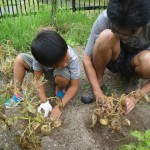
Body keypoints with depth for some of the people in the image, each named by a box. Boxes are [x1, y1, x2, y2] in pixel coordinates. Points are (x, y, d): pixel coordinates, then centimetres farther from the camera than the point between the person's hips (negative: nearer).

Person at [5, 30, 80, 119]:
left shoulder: (73, 58, -39)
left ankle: (60, 89, -3)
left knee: (62, 78, -39)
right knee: (20, 59, -15)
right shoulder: (39, 57, -36)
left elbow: (74, 86, -31)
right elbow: (38, 78, -23)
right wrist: (44, 102, -31)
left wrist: (60, 106, -36)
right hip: (45, 68, 3)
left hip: (62, 72, -2)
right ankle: (18, 94, -3)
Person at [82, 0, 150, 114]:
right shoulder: (105, 19, -30)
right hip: (114, 59, 0)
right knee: (106, 36, -34)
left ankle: (133, 77, 0)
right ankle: (98, 79, -9)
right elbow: (87, 59, -24)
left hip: (135, 63, 0)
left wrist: (136, 97, -31)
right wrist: (99, 94, -31)